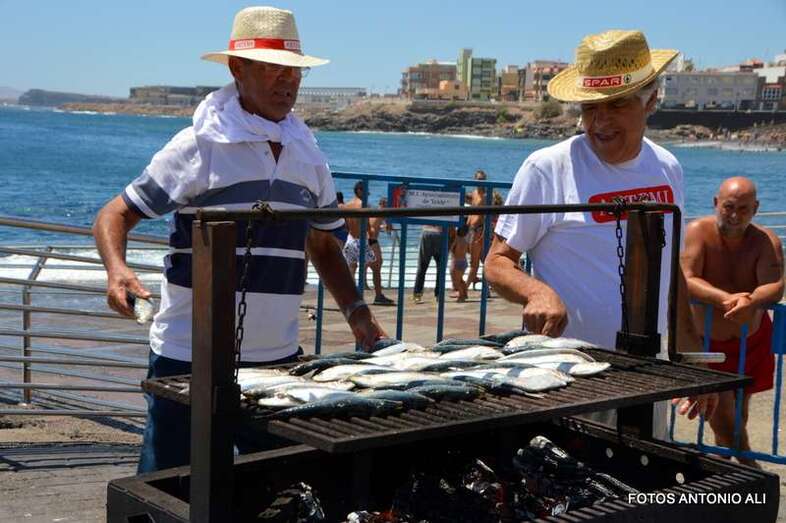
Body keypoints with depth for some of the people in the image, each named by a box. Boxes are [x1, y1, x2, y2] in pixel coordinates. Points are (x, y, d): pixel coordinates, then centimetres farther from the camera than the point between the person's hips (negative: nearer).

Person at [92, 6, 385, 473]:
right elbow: (115, 215, -5)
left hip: (278, 357, 5)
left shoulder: (308, 154, 8)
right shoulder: (199, 146, -8)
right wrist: (117, 268, -25)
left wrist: (355, 310, 7)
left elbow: (323, 243, 19)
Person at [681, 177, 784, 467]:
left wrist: (750, 301, -49)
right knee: (721, 413, -11)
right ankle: (749, 466, 7)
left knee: (738, 414, 15)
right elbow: (686, 280, -27)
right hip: (707, 340, -2)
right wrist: (726, 298, -43)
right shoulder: (699, 231, -16)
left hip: (752, 339, 2)